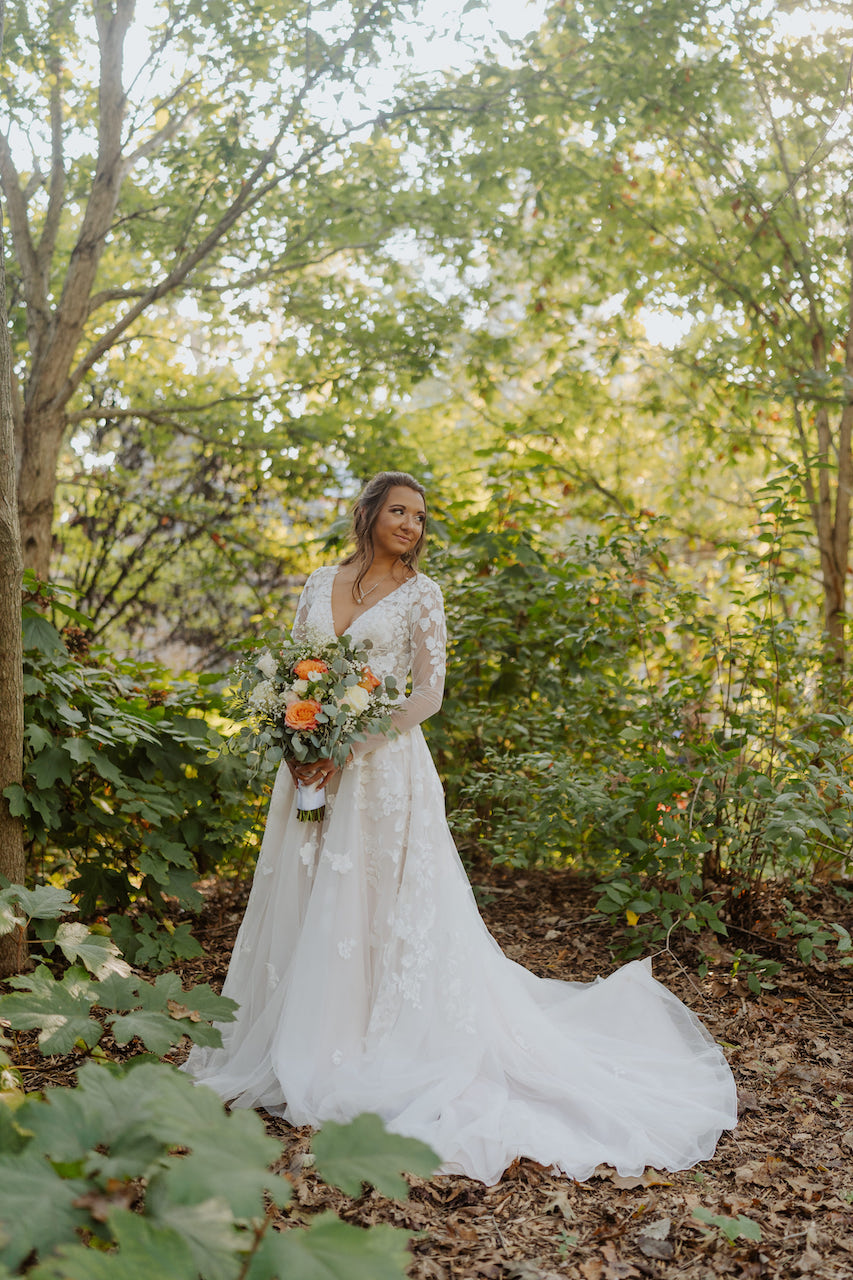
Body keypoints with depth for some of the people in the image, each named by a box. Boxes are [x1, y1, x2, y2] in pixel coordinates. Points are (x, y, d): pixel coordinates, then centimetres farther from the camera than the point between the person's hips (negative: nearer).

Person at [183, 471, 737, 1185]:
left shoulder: (419, 593, -1)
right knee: (306, 906, 9)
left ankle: (377, 1059, 11)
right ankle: (303, 1048, 24)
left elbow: (428, 693, -7)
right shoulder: (322, 584, 11)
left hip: (381, 770, -4)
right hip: (314, 767, 5)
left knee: (376, 908, -2)